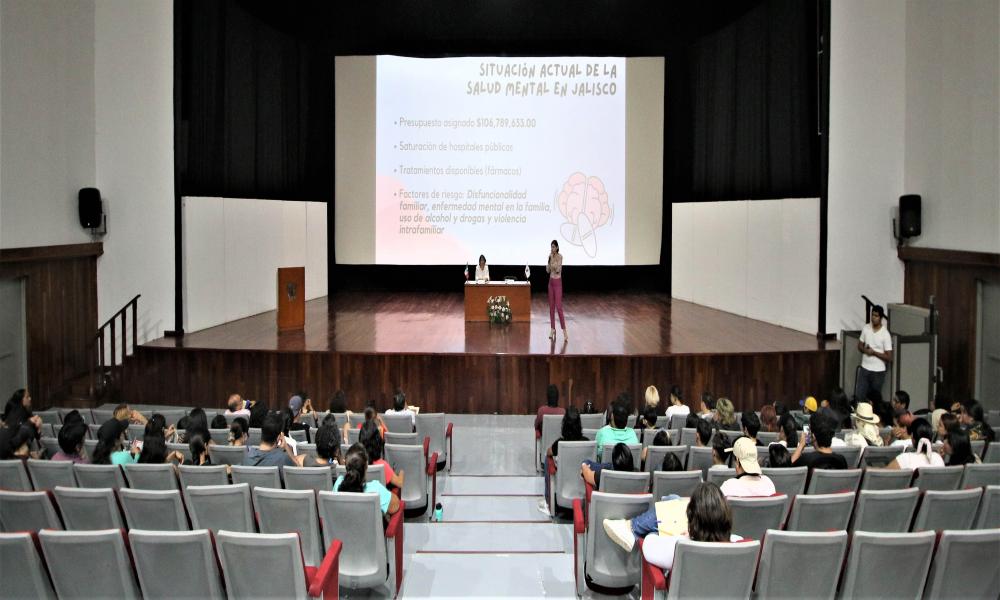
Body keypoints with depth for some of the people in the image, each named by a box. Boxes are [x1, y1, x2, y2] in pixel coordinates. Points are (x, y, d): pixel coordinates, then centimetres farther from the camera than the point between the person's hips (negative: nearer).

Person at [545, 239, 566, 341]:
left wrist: (553, 259, -21)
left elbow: (558, 269, -22)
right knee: (551, 307, 8)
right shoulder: (550, 256, 8)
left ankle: (564, 331, -6)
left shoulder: (560, 256, -12)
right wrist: (549, 259, -3)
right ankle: (552, 329, 14)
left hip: (557, 282, -7)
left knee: (559, 307, -10)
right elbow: (548, 270, 7)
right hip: (551, 282, 7)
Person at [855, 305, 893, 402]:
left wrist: (874, 352, -18)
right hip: (864, 368, 4)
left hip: (878, 371, -4)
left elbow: (889, 358, -13)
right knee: (859, 396, 1)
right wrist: (864, 350, -10)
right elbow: (860, 345, 11)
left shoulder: (885, 334, -14)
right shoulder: (865, 328, 1)